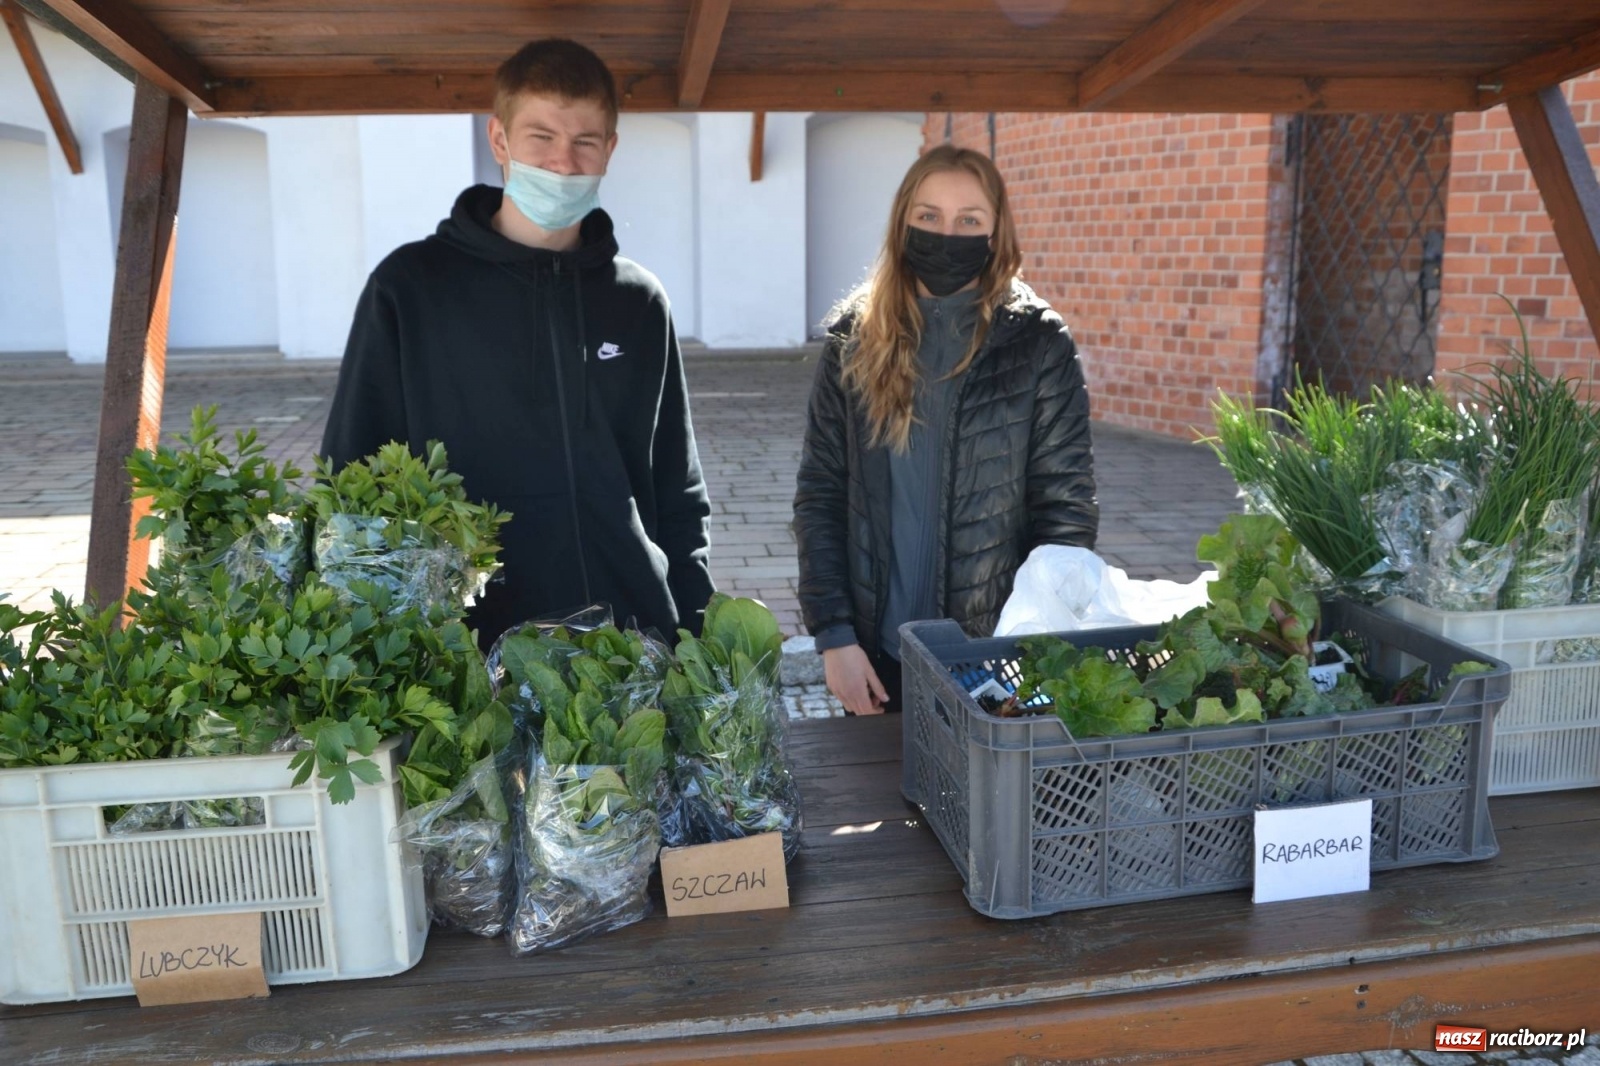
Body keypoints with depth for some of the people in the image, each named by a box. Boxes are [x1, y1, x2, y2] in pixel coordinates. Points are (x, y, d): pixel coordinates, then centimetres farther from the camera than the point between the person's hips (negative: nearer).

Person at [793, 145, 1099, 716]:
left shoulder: (1038, 342, -6)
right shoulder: (856, 338, 0)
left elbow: (1067, 508, -6)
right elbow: (819, 493, 0)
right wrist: (833, 635, -7)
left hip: (997, 653, -2)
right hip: (876, 650, 2)